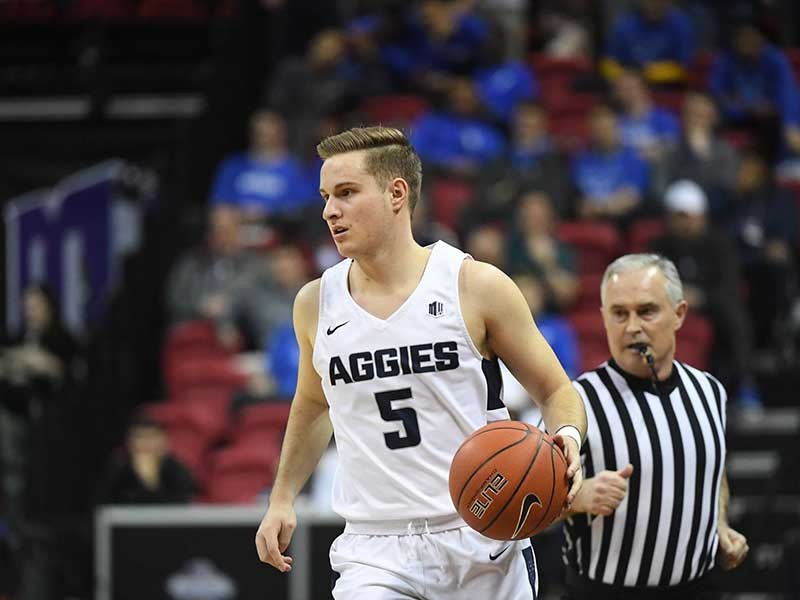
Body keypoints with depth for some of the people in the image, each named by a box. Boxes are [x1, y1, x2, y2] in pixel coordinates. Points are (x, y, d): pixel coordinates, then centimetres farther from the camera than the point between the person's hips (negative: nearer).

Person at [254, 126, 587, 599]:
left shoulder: (477, 286, -4)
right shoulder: (316, 303, 6)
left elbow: (557, 391, 3)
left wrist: (566, 438, -17)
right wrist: (283, 498, 19)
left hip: (482, 543, -1)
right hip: (376, 552, 1)